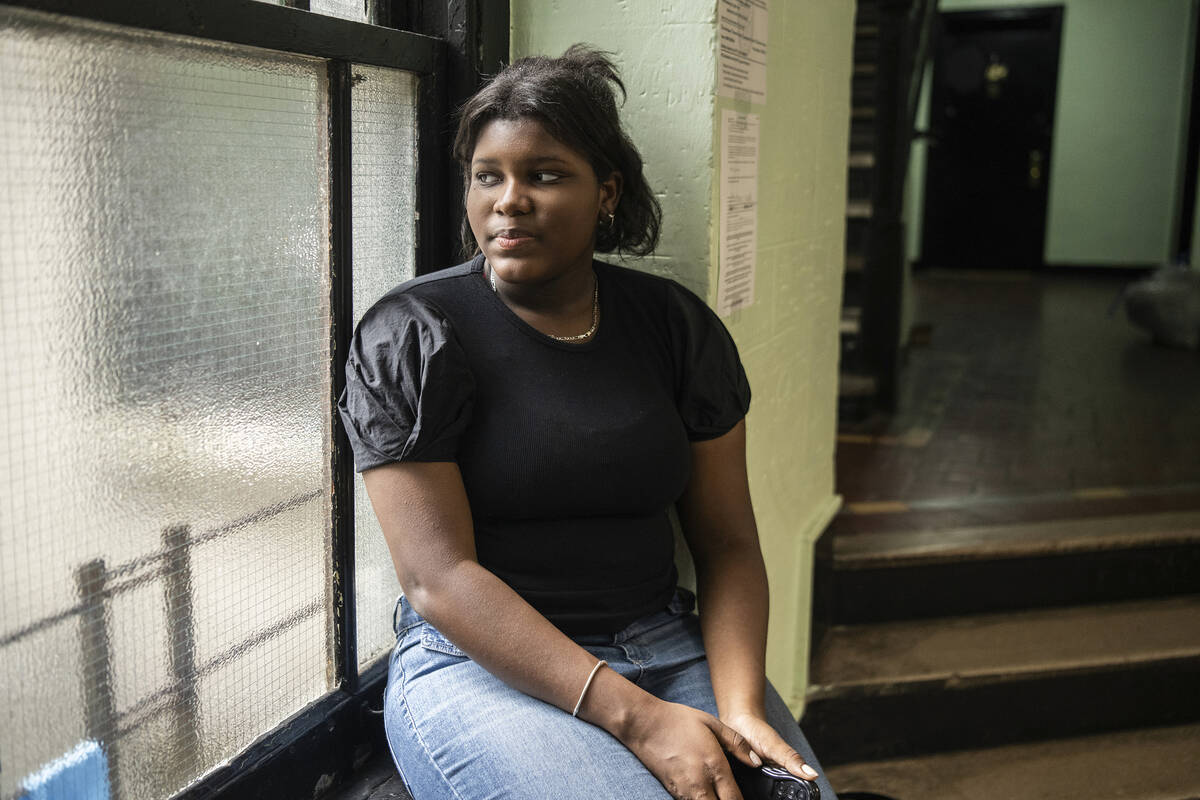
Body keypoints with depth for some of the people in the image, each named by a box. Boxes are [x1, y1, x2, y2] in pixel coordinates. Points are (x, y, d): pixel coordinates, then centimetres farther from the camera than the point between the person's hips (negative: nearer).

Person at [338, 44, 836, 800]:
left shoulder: (678, 326, 6)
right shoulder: (412, 335, -6)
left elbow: (728, 543, 5)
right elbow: (439, 577, -13)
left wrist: (740, 706, -13)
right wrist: (636, 716, -20)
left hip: (669, 646, 4)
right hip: (478, 661, -3)